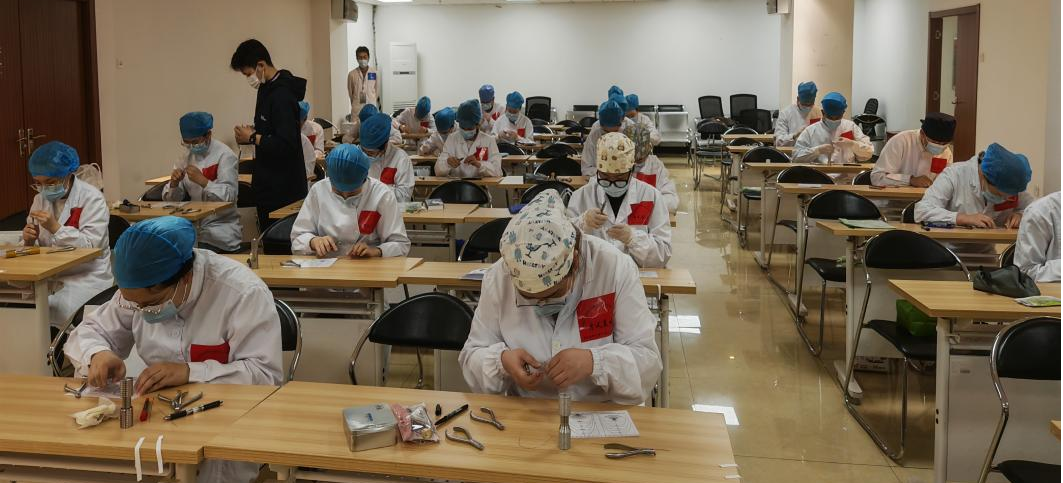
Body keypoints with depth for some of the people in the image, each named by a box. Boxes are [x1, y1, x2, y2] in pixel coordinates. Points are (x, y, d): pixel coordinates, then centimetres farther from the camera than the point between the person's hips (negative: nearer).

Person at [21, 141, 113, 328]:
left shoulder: (92, 198, -8)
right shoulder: (40, 199, 10)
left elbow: (91, 245, -16)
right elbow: (35, 247, 14)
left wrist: (55, 228, -26)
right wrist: (29, 240, -10)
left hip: (87, 276, -5)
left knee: (52, 310, -30)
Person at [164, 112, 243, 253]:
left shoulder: (225, 156, -8)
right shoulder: (188, 157, 11)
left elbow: (229, 196, -17)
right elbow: (172, 198, 11)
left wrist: (202, 180, -28)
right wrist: (174, 184, -11)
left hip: (220, 229, -5)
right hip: (195, 225, 6)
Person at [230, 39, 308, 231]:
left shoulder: (282, 96, -19)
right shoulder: (267, 89, 11)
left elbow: (287, 144, -26)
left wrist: (253, 138, -13)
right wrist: (253, 132, 5)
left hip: (283, 187, -10)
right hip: (269, 182, 10)